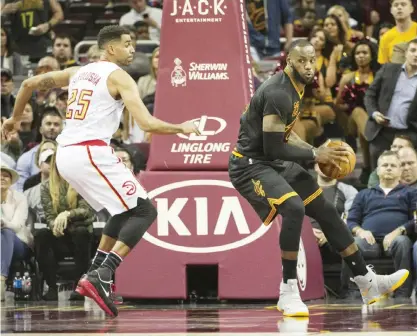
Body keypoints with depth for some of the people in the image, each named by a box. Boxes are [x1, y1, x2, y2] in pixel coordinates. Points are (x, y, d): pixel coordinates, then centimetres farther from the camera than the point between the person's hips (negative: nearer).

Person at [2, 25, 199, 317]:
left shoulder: (78, 72, 18)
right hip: (91, 153, -8)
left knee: (125, 211, 23)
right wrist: (181, 128, 3)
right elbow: (148, 124, -13)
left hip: (65, 155, 8)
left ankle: (96, 273, 17)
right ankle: (101, 276, -17)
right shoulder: (119, 77, -4)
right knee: (144, 211, -3)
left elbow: (30, 84, 21)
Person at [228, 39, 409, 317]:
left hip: (276, 163, 10)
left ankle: (367, 282, 20)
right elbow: (272, 147, -26)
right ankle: (288, 292, -19)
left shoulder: (296, 87, 7)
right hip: (250, 165, -10)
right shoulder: (279, 93, -25)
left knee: (327, 211, 11)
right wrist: (314, 156, -18)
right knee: (294, 208, -32)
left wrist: (319, 152, 7)